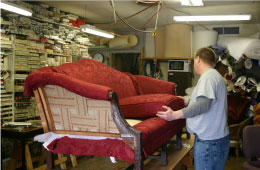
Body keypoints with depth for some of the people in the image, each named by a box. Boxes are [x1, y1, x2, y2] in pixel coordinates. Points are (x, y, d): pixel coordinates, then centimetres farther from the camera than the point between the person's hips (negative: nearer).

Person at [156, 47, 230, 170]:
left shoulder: (208, 76, -15)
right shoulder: (215, 75, 18)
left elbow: (203, 104, -28)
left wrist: (175, 115, -31)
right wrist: (186, 101, 37)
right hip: (217, 138, 10)